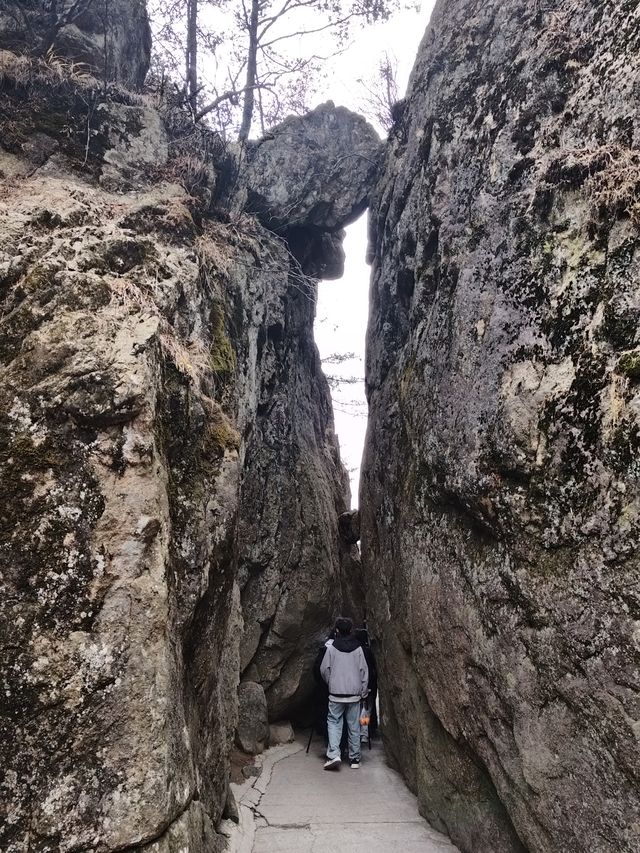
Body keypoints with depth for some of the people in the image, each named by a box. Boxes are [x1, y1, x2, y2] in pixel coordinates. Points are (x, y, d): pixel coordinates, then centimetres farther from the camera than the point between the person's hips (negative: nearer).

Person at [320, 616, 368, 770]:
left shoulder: (331, 647, -5)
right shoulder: (358, 648, 0)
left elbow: (324, 669, -1)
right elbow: (364, 671, 2)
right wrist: (363, 692, 11)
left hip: (336, 694, -2)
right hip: (354, 694, 2)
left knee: (334, 722, 7)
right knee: (354, 726, 10)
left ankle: (333, 755, -8)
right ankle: (354, 759, 15)